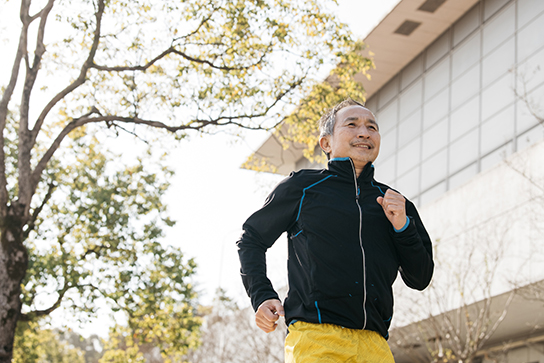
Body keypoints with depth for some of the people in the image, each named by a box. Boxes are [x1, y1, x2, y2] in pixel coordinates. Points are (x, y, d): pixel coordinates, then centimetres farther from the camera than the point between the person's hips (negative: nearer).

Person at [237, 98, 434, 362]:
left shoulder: (395, 205, 19)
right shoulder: (302, 187, 10)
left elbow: (420, 279, 18)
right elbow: (251, 239, 18)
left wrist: (402, 226, 3)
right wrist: (262, 298, 4)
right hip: (315, 335, -3)